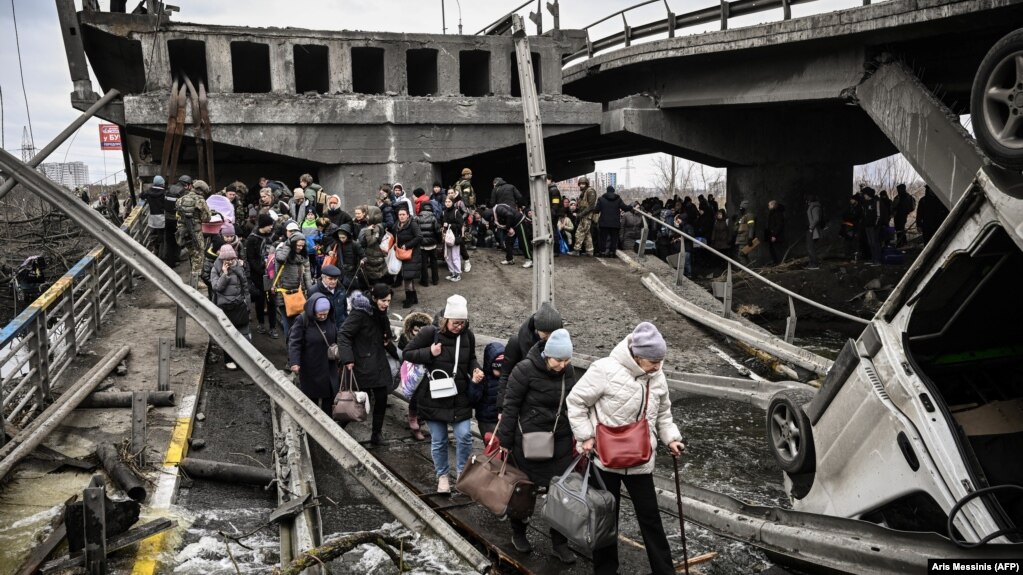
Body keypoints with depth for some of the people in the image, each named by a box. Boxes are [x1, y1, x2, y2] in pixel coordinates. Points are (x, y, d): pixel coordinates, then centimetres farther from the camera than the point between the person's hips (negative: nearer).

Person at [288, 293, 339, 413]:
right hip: (311, 368, -4)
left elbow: (336, 338, 13)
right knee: (312, 398, 9)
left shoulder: (330, 319, -2)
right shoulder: (302, 320, -18)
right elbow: (294, 342, -22)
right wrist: (294, 362, -32)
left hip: (329, 366, 5)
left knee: (329, 396, 11)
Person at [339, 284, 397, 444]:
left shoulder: (379, 313, 10)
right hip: (362, 364, -8)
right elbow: (343, 335, -19)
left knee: (382, 398, 5)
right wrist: (347, 359, -27)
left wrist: (397, 354, 20)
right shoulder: (359, 313, -16)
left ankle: (376, 433, 18)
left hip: (379, 364, 8)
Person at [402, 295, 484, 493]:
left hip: (460, 397, 2)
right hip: (434, 397, -2)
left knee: (464, 435, -3)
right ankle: (442, 475, 30)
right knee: (438, 440, 9)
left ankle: (462, 471, 22)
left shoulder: (468, 335, -4)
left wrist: (475, 371, -6)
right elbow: (407, 353, -6)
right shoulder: (430, 333, -14)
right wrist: (429, 353, -20)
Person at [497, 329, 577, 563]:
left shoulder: (568, 371, -1)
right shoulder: (526, 370, -18)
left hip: (561, 442, 4)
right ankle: (518, 533, 36)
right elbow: (510, 407, -12)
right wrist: (505, 443, -9)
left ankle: (559, 544, 21)